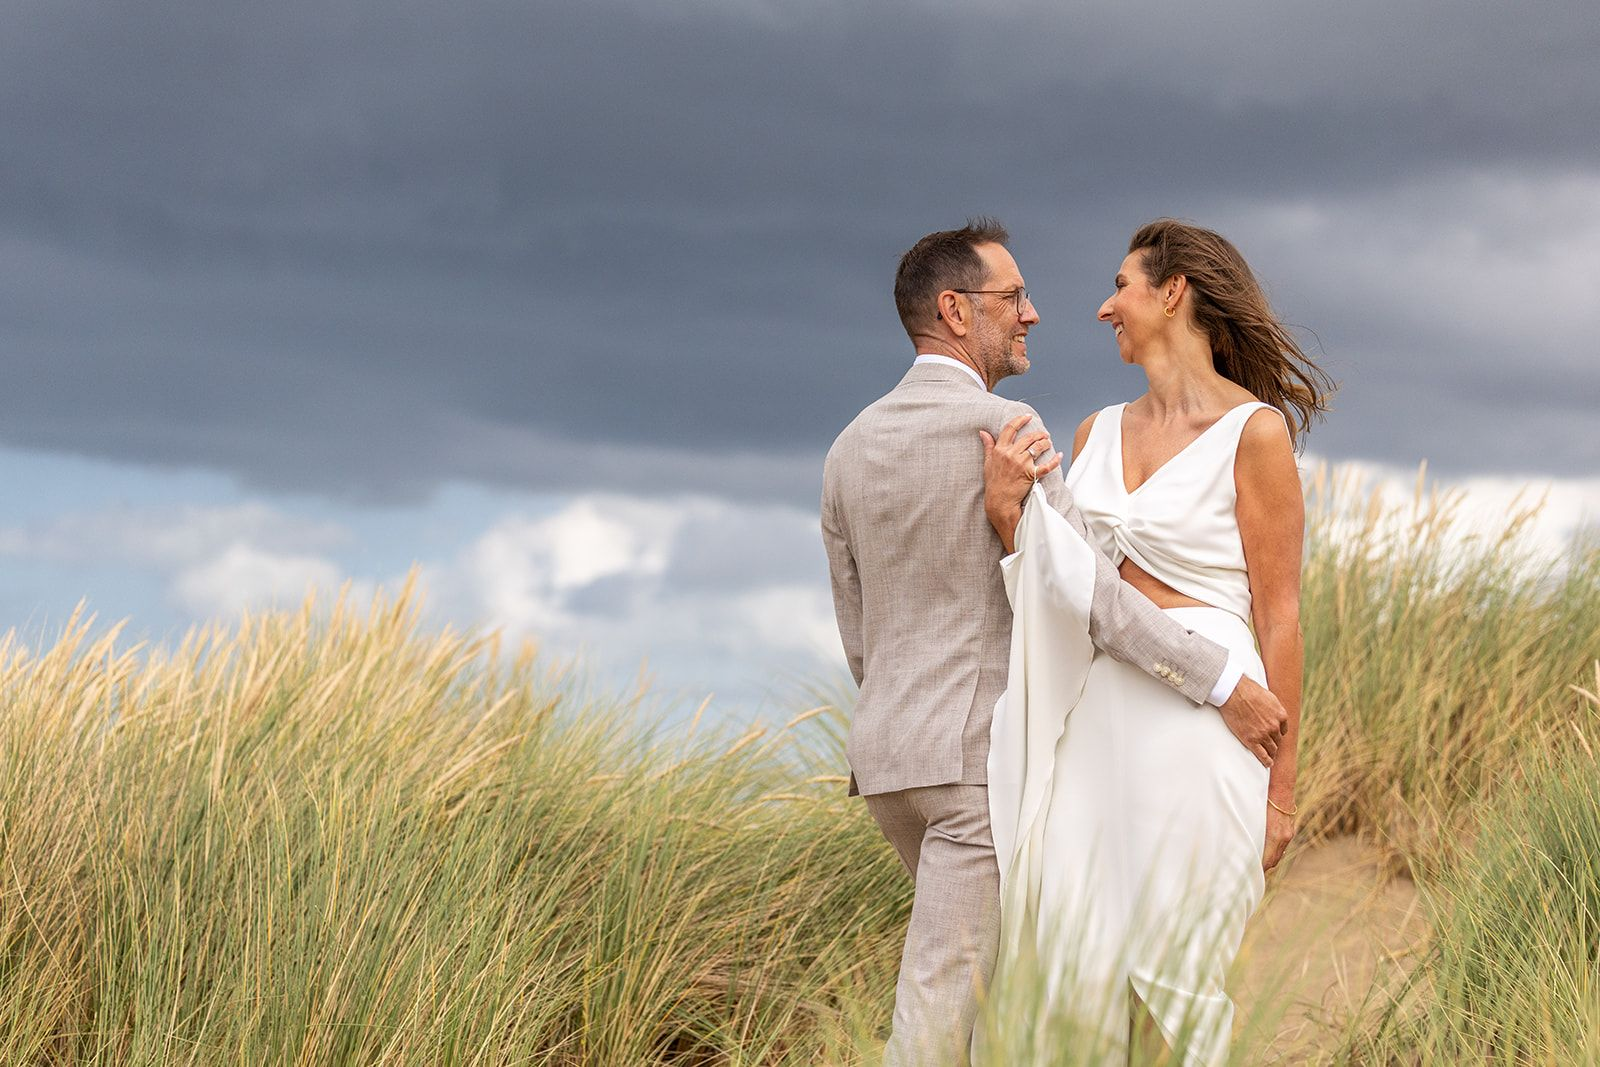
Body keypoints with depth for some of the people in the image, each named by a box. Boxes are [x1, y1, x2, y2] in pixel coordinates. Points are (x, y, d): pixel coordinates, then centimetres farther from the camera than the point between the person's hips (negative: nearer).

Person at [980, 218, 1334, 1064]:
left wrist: (1280, 787, -8)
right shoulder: (1097, 435, 14)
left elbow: (1279, 618, -6)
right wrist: (1011, 519, -6)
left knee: (1175, 975, -2)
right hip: (1097, 711, 6)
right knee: (1082, 969, 2)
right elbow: (1063, 580, 13)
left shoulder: (1254, 432, -5)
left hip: (1200, 711, -6)